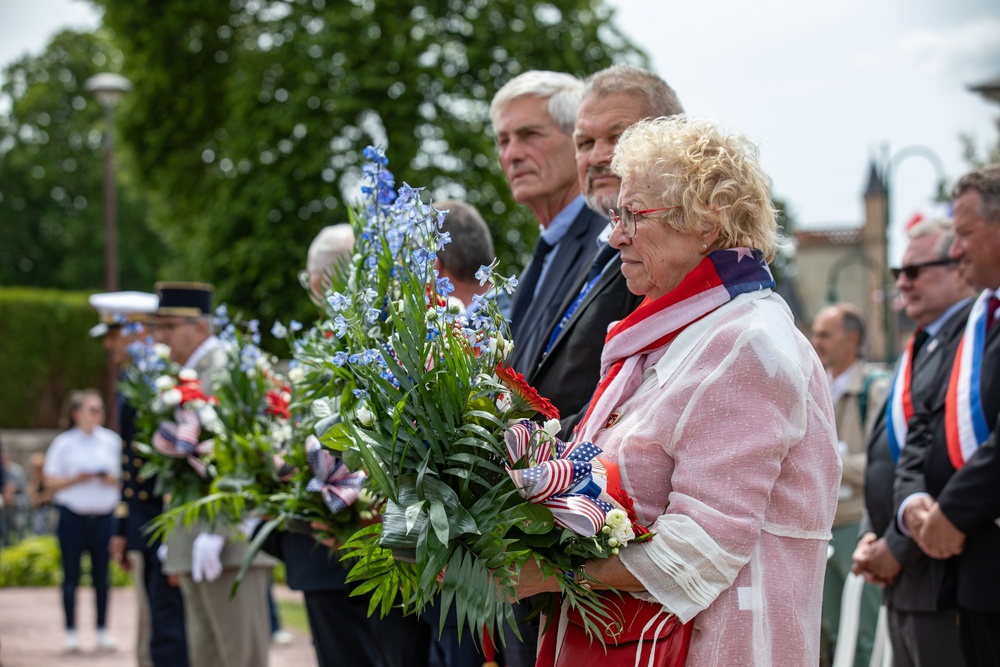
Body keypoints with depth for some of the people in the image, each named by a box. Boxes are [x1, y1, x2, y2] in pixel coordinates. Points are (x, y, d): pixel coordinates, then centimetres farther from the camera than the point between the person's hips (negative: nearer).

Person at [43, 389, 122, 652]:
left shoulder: (111, 440, 6)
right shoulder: (64, 443, -2)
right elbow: (50, 481, -1)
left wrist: (113, 480, -8)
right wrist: (76, 479, -15)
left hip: (103, 516, 2)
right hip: (72, 516, -2)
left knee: (101, 575, 4)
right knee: (71, 575, 2)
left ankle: (102, 630, 11)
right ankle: (71, 632, 9)